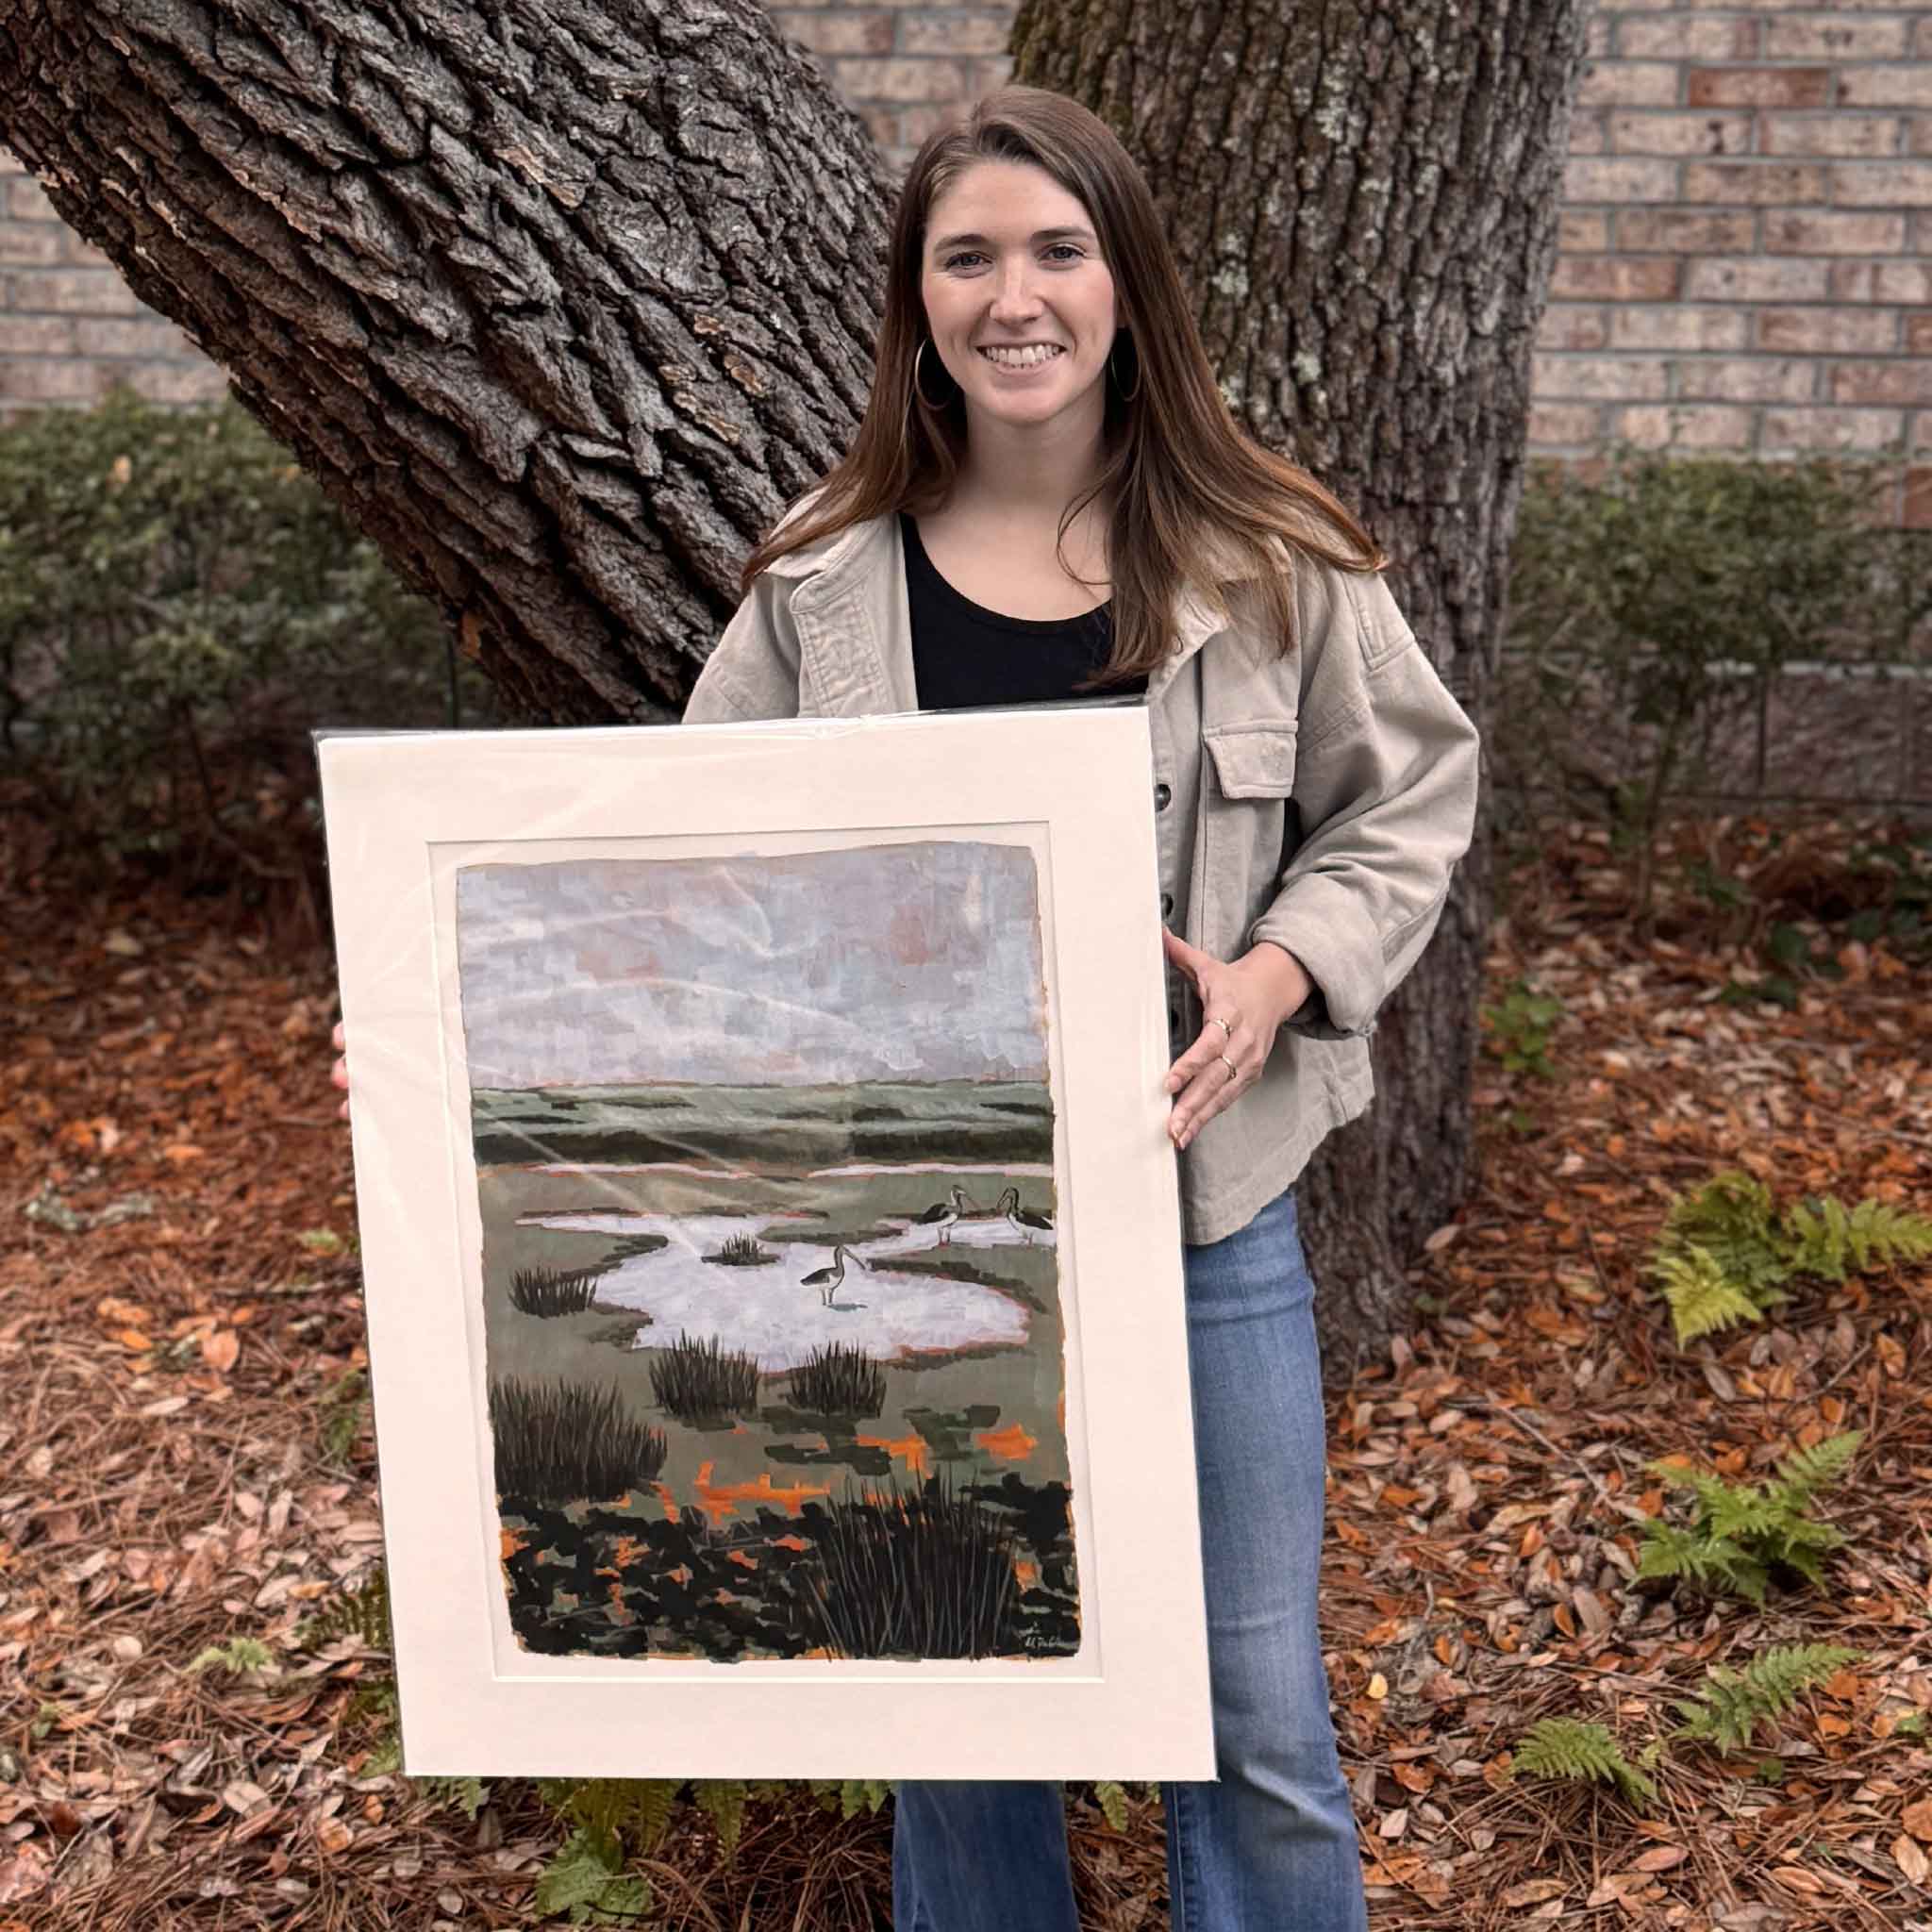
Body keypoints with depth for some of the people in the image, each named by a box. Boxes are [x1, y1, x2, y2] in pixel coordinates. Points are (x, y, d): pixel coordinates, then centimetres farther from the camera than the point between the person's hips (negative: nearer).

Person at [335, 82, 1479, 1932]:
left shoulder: (1268, 560, -3)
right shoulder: (824, 576, 0)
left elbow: (1403, 804, 6)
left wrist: (1277, 972, -12)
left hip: (1200, 1198, -1)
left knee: (1253, 1713, 9)